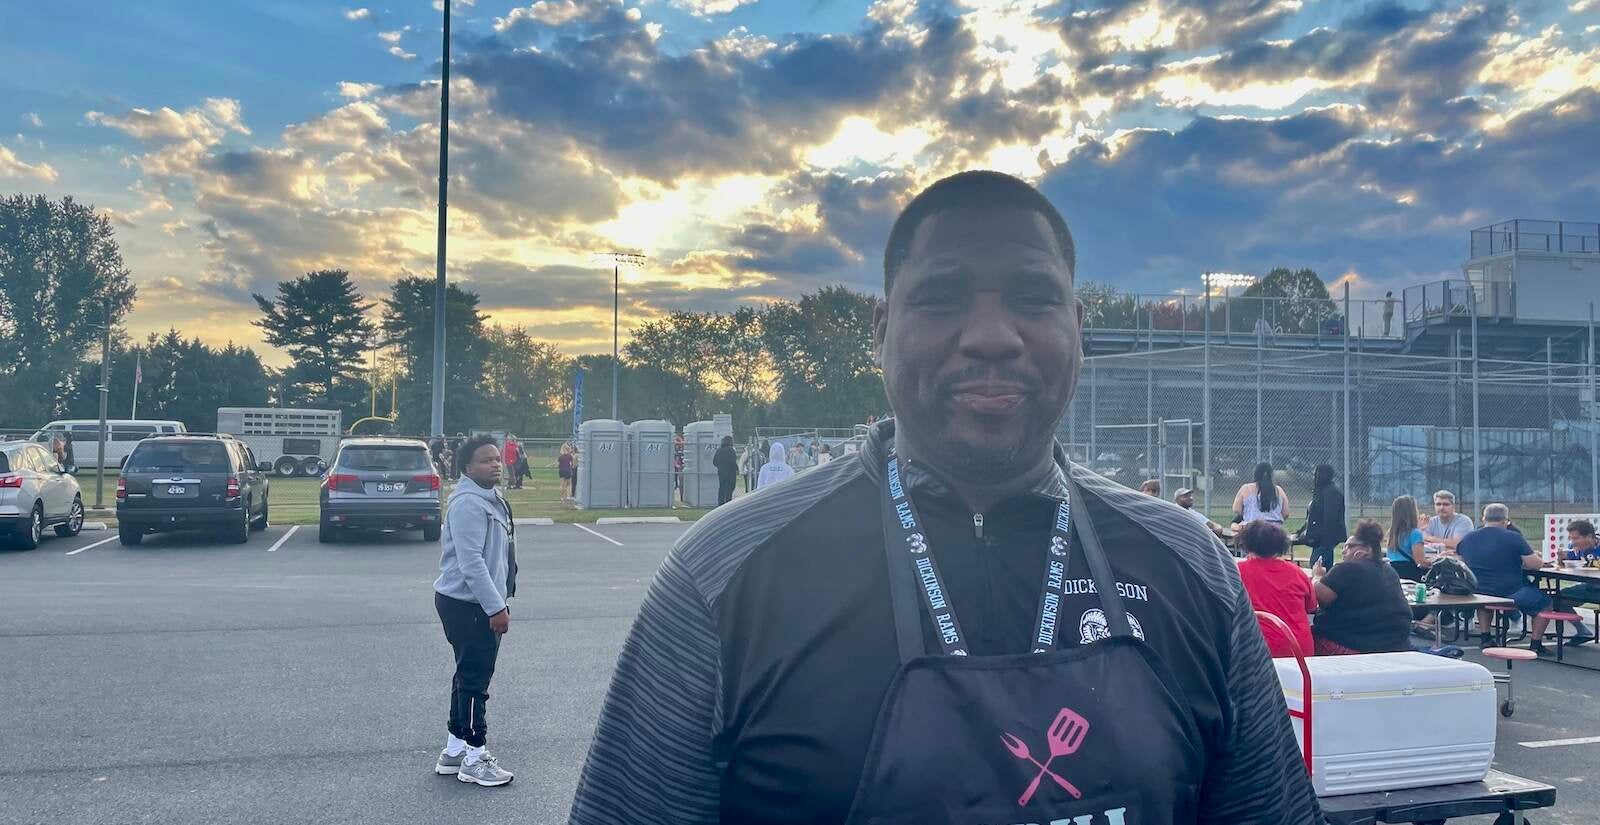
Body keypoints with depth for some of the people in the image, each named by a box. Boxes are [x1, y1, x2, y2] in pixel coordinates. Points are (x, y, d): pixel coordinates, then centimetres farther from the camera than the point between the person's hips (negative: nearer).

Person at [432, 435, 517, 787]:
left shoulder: (491, 499, 13)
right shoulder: (468, 504, -20)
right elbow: (471, 562, -26)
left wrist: (498, 602, 23)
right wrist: (496, 607, -25)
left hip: (479, 603, 11)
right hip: (467, 604, -11)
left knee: (469, 677, 16)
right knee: (474, 679, -4)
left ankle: (455, 750, 27)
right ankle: (475, 758, 5)